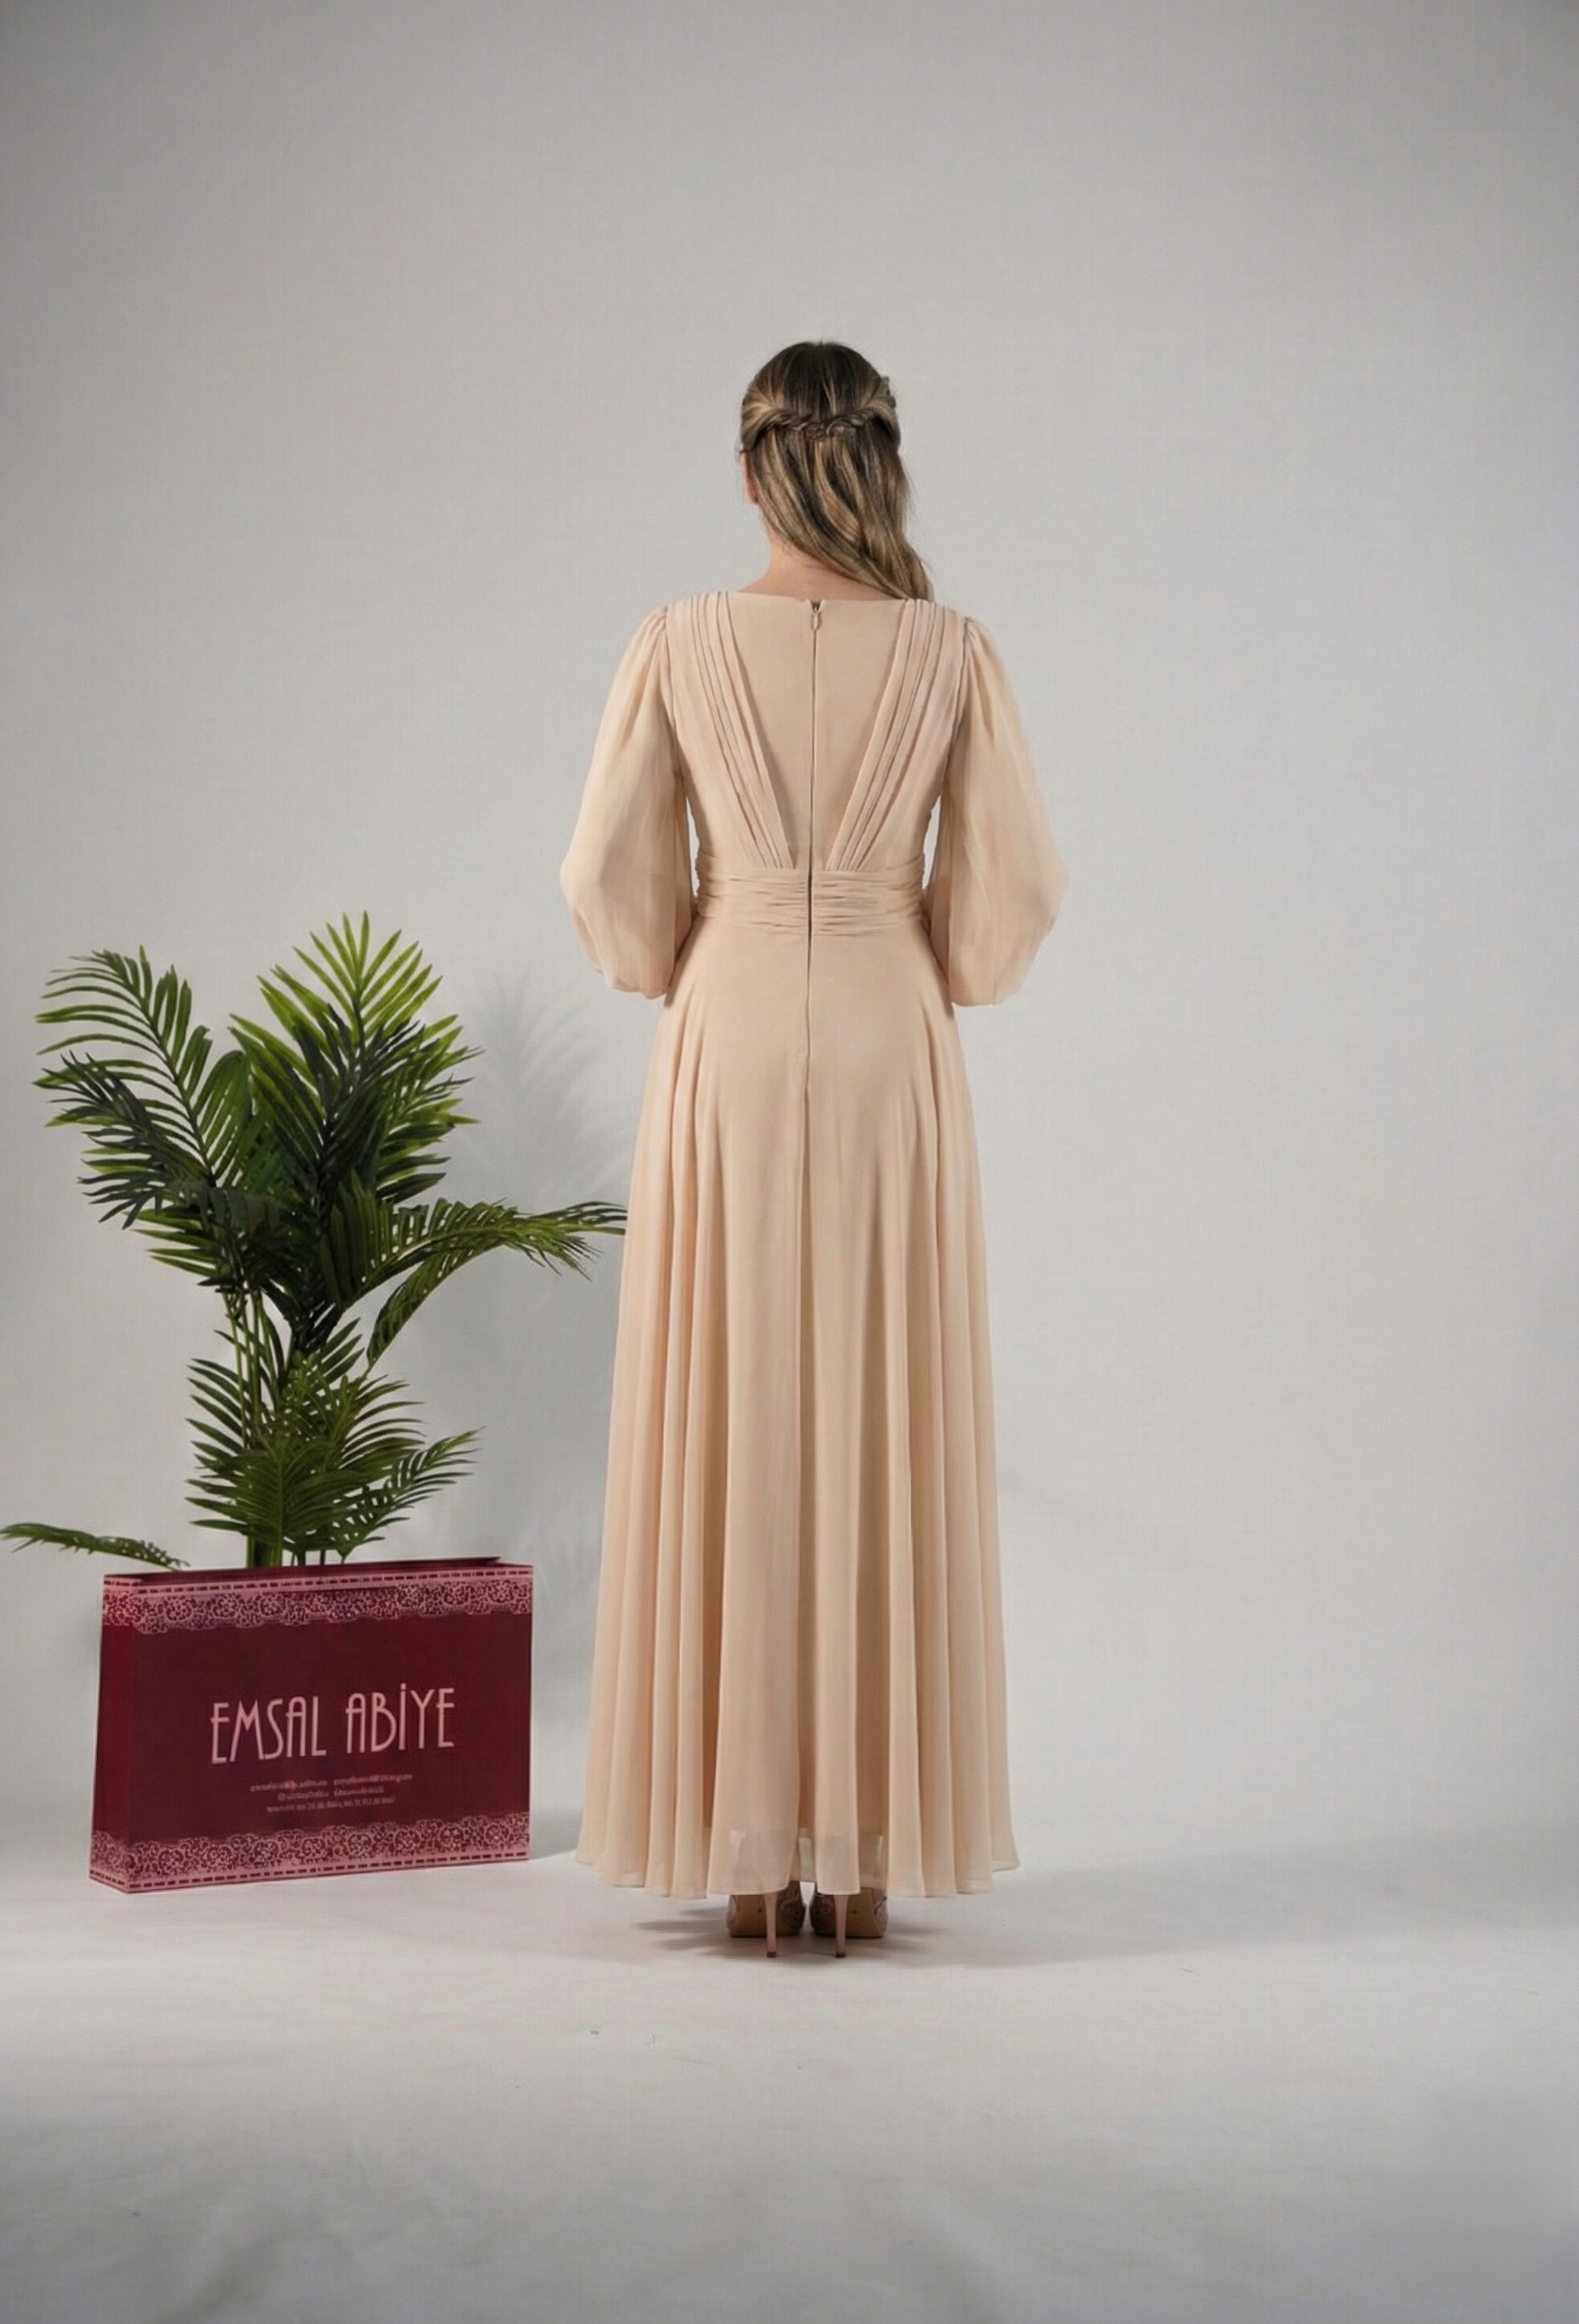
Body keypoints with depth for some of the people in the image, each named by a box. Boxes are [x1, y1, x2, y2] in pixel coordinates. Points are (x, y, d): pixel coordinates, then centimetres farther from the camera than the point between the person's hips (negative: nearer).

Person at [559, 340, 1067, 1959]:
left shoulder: (680, 642, 0)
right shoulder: (954, 652, 0)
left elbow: (609, 872, 0)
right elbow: (1015, 884, 0)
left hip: (726, 1048, 0)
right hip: (890, 1050, 0)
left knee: (727, 1434, 5)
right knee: (884, 1440, 5)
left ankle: (745, 1849, 10)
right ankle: (865, 1850, 11)